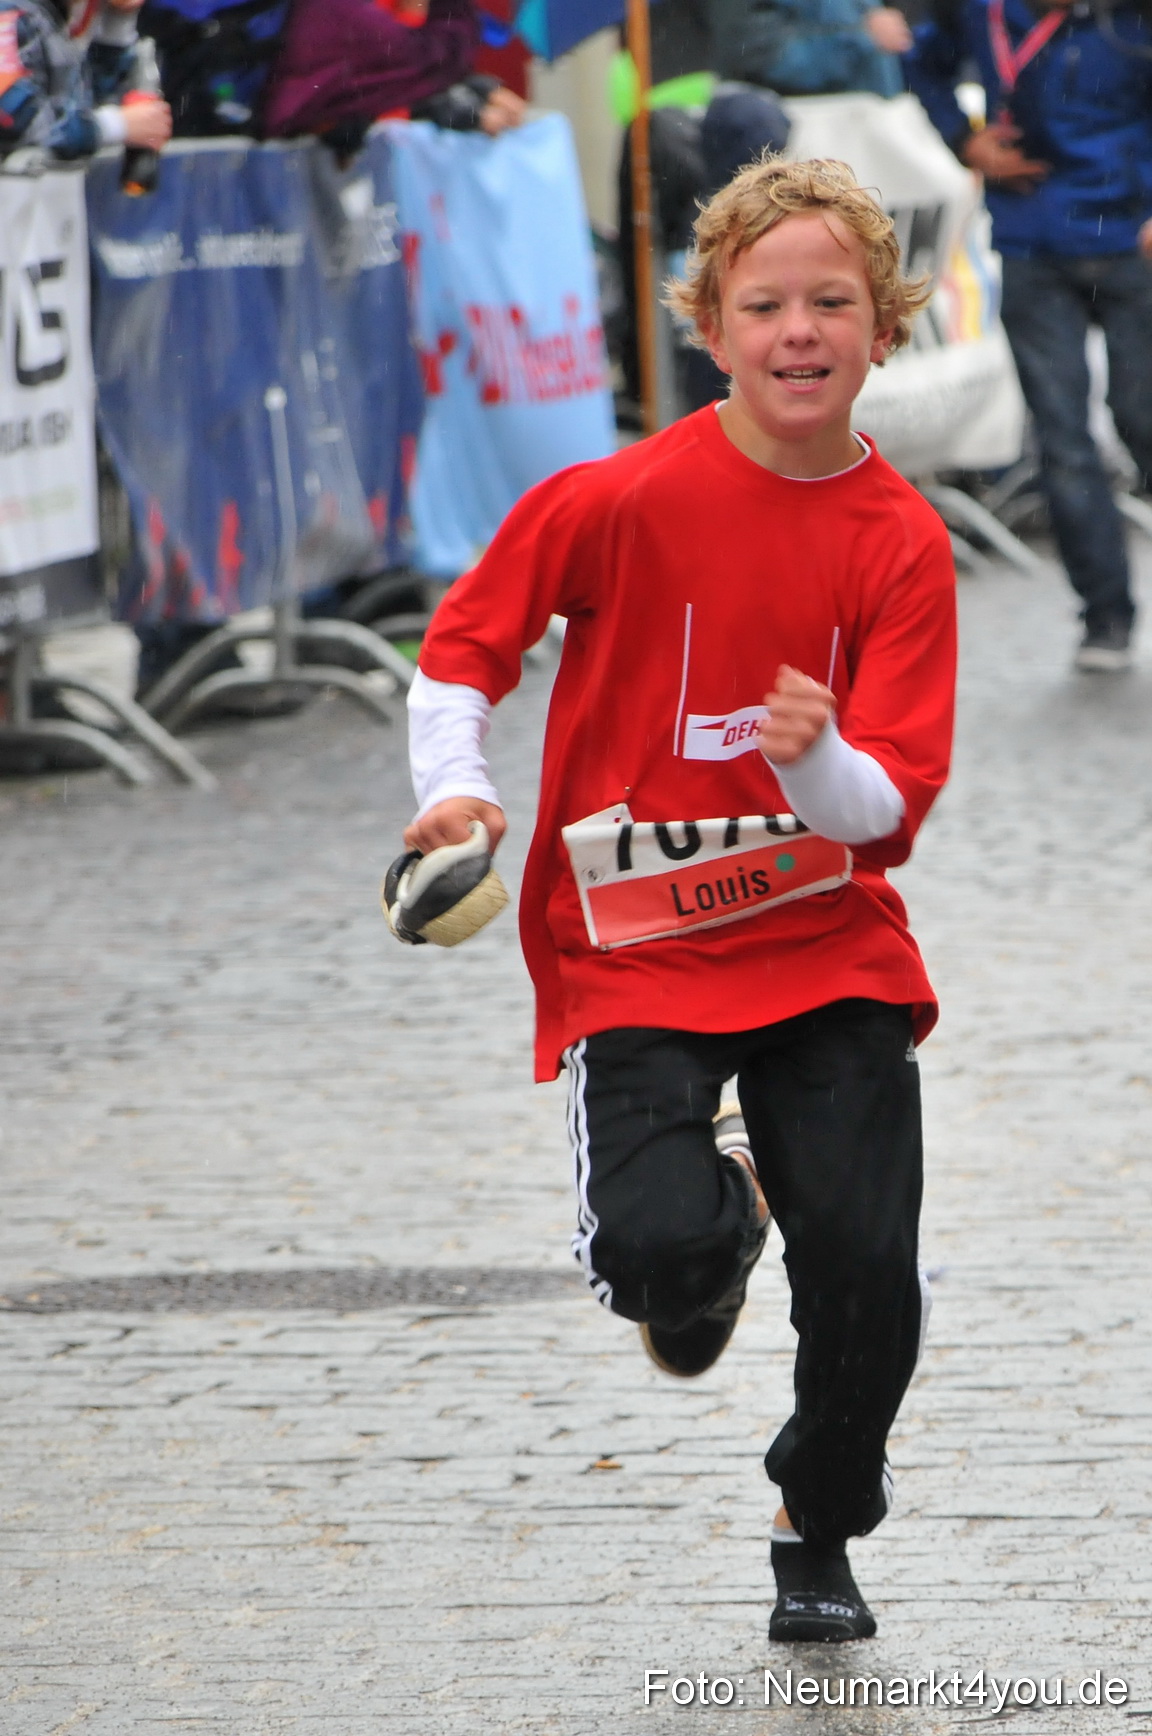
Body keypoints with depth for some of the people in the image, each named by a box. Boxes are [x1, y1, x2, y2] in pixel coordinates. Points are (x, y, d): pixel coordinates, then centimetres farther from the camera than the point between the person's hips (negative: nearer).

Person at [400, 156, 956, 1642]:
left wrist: (820, 761, -31)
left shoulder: (901, 543, -5)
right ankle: (715, 1220, 18)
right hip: (636, 958, -2)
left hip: (830, 953, 2)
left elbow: (887, 810, -10)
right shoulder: (621, 499, -10)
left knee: (866, 1272, -8)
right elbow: (465, 642, 4)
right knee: (662, 1247, -24)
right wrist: (452, 785, -12)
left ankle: (818, 1539, 23)